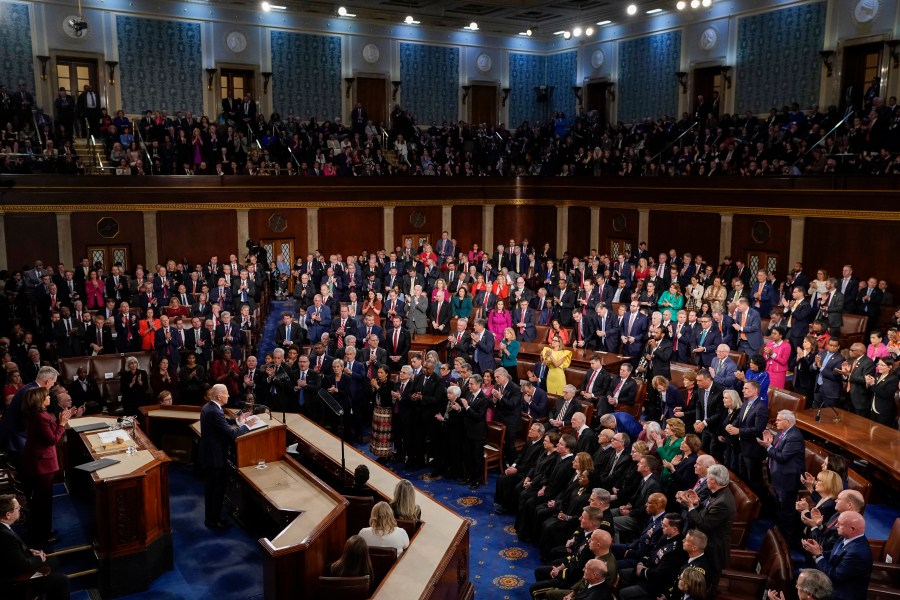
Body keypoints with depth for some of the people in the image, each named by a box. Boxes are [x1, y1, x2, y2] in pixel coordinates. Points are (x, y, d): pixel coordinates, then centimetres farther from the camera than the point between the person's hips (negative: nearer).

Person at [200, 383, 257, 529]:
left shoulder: (208, 407, 2)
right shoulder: (215, 412, -28)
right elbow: (231, 434, -27)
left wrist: (237, 420, 8)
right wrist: (246, 425, -13)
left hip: (209, 453, 10)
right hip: (216, 456, -10)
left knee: (211, 485, 22)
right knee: (218, 487, 5)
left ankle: (210, 516, 36)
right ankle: (214, 520, 17)